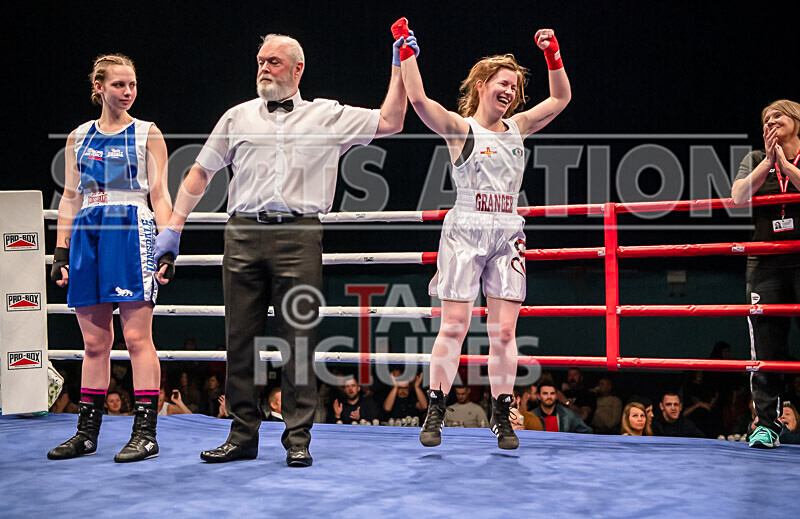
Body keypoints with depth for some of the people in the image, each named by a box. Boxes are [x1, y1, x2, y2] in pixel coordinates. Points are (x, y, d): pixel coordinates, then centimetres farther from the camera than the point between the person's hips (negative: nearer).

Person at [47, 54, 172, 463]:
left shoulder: (147, 134, 6)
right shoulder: (78, 137, 15)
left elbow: (160, 195, 1)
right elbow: (70, 198, 15)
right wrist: (61, 250, 8)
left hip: (132, 234, -4)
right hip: (87, 236, 4)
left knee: (137, 337, -7)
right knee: (94, 342, 7)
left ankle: (145, 433, -4)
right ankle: (87, 433, 14)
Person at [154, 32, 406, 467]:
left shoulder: (327, 116, 11)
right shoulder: (238, 117, 16)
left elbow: (390, 122, 6)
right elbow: (200, 173, 20)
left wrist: (400, 69, 1)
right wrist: (173, 227, 16)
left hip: (298, 237, -2)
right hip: (243, 235, 2)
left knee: (298, 340, -3)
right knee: (240, 338, 3)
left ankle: (298, 439, 5)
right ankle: (243, 435, 12)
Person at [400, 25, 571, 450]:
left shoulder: (516, 128, 15)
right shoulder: (459, 128, 1)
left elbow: (560, 99, 19)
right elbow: (417, 98, -13)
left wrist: (552, 55, 9)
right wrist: (407, 53, -12)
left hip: (507, 235, 4)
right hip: (465, 231, -4)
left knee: (504, 331, 1)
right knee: (453, 327, -5)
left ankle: (501, 417, 7)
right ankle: (435, 413, 4)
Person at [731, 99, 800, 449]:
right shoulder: (755, 160, 15)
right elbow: (738, 196, -2)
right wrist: (768, 161, -5)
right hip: (766, 263, 3)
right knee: (765, 345, -1)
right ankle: (767, 423, 3)